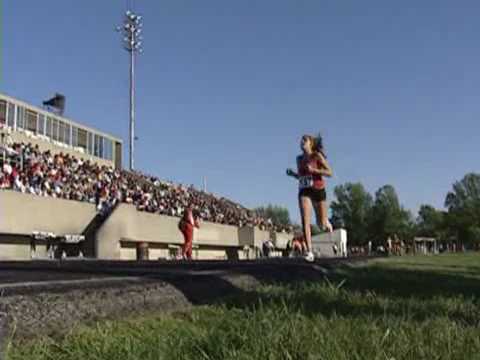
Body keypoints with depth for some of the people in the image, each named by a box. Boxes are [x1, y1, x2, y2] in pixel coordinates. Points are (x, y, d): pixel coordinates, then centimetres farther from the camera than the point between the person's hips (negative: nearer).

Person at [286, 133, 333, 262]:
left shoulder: (317, 156, -4)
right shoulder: (299, 159, 10)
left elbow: (329, 172, -9)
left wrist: (313, 170, -21)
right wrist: (292, 174, 0)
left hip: (318, 190, -3)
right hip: (304, 191, 3)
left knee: (321, 225, 7)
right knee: (305, 221, -16)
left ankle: (327, 224, 46)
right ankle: (309, 252, -16)